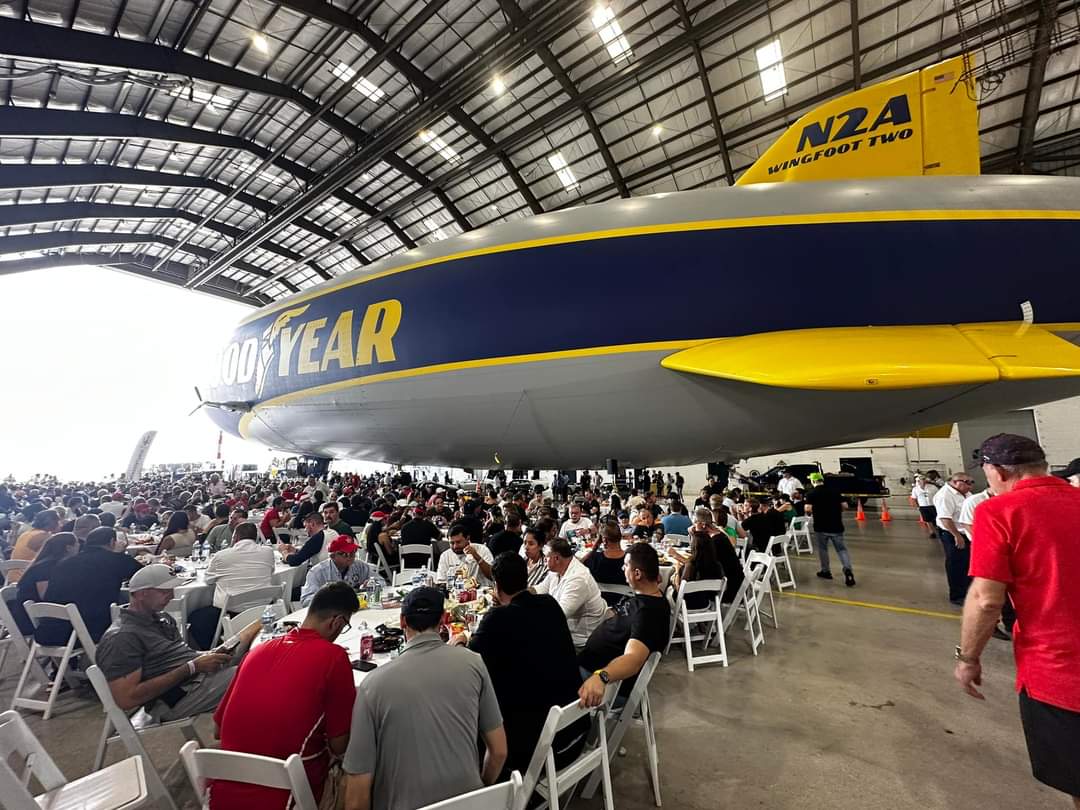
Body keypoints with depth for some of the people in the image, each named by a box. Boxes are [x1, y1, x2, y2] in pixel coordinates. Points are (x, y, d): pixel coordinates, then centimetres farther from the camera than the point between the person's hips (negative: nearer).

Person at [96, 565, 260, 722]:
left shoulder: (162, 618, 13)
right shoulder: (120, 638, -12)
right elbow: (127, 699, -18)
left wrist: (210, 655, -4)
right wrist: (192, 667, -20)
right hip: (181, 696, -8)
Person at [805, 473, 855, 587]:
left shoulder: (811, 493, -8)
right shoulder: (834, 491, 5)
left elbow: (808, 509, -19)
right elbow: (843, 506, 7)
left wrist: (809, 514, 3)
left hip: (821, 526, -3)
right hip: (836, 526, 3)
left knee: (823, 549, 15)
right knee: (842, 549, 7)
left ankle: (825, 571, 24)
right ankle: (848, 569, -13)